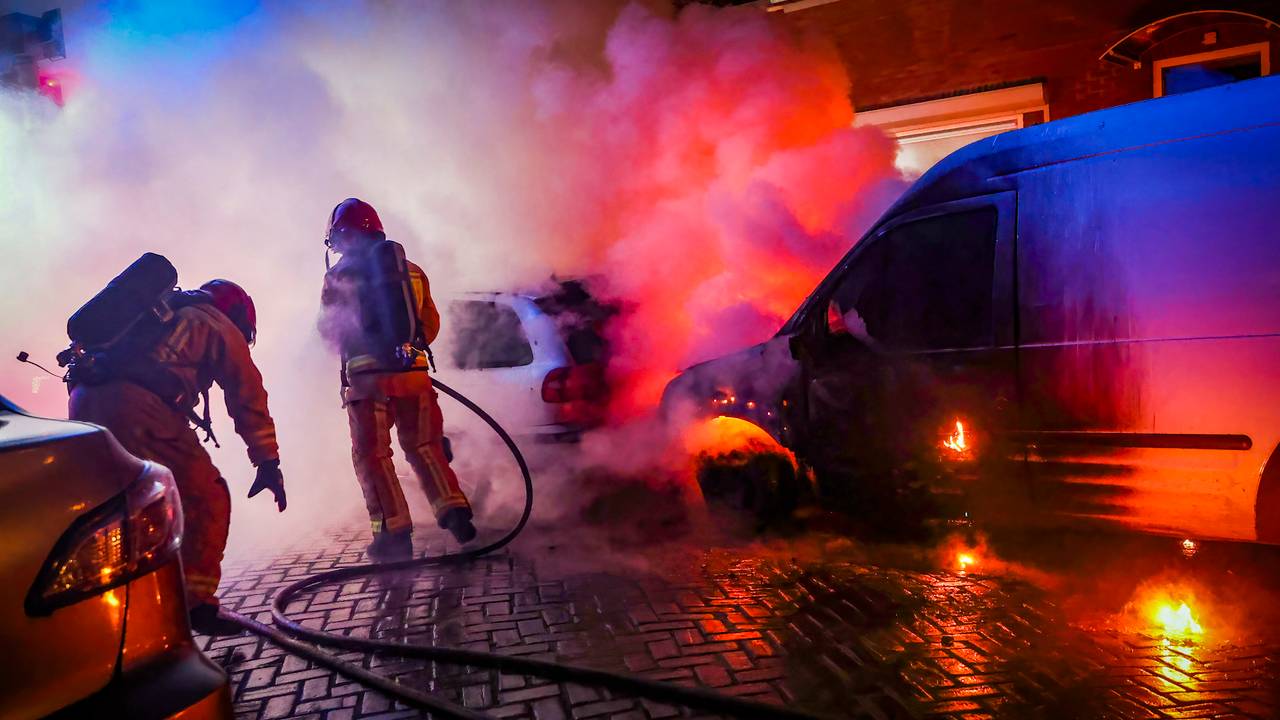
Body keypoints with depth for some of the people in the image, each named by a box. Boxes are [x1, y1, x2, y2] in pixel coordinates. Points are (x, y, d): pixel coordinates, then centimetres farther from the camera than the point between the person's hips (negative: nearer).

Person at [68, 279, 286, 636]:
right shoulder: (222, 329, 15)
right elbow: (250, 402, 11)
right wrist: (268, 464, 14)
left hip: (84, 403, 8)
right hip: (136, 407, -8)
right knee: (206, 498, 3)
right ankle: (196, 603, 2)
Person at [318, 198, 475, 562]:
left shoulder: (339, 275, -1)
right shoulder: (412, 271, 12)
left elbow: (329, 329, 6)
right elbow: (430, 325, 16)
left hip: (367, 377, -4)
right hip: (414, 372, 4)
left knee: (372, 454, 5)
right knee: (424, 447, 14)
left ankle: (393, 531, 0)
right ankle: (454, 511, 2)